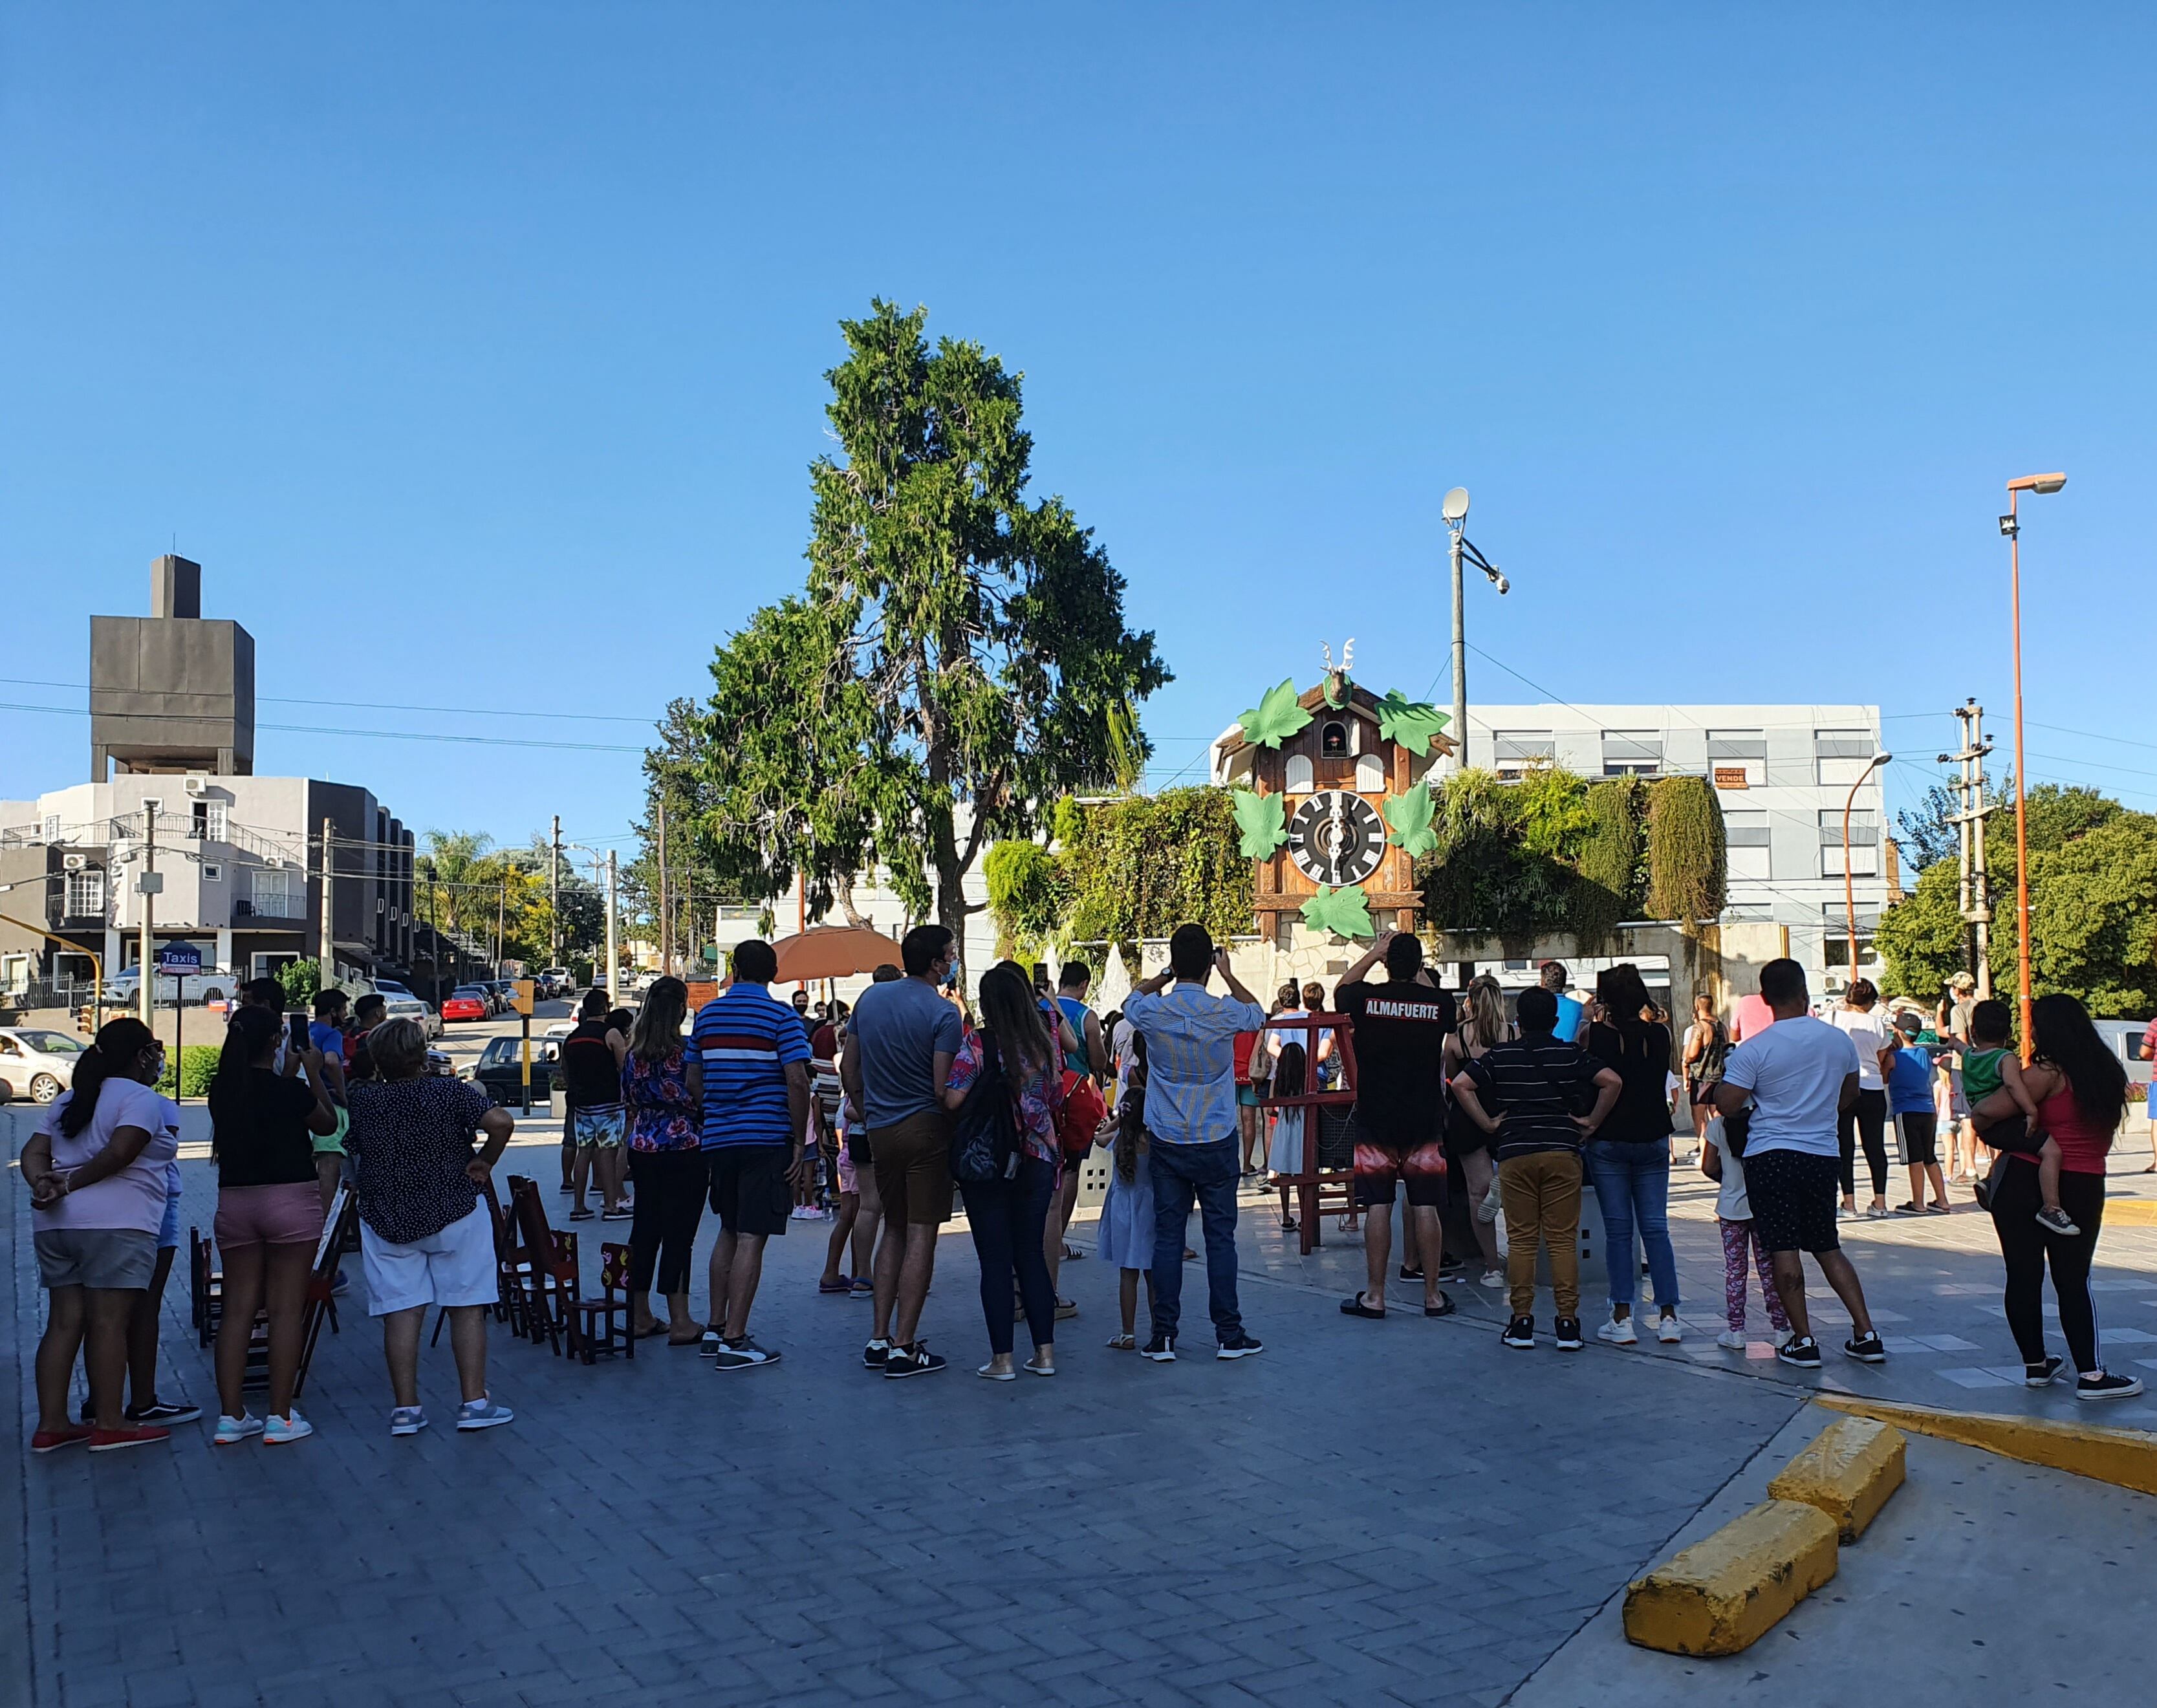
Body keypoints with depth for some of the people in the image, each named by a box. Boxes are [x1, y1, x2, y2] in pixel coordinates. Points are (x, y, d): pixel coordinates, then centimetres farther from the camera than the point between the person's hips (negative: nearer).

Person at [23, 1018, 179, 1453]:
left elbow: (33, 1152, 11)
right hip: (115, 1223, -8)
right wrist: (70, 1184, -10)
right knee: (108, 1323, -4)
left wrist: (43, 1183, -6)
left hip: (55, 1224, 8)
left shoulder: (68, 1100, 22)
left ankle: (51, 1424, 12)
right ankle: (109, 1425, 0)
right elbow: (120, 1152, -18)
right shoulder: (140, 1098, -4)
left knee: (64, 1323, 11)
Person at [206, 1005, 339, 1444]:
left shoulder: (221, 1091, 1)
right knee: (286, 1309, 1)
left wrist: (290, 1073, 22)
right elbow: (328, 1124, 5)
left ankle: (231, 1416, 10)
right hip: (291, 1199, -5)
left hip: (234, 1202, 5)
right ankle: (280, 1416, 3)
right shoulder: (289, 1090, -13)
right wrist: (315, 1073, 10)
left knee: (237, 1308, 9)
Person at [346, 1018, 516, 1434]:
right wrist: (484, 1162, -10)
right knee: (467, 1306, 5)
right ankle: (474, 1402, 6)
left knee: (401, 1310, 5)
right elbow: (501, 1122, -24)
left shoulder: (362, 1100, -2)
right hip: (454, 1213, -2)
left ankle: (405, 1408, 6)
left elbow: (352, 1150, 12)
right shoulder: (451, 1092, -12)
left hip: (386, 1220, 3)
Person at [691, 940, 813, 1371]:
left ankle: (716, 1328, 22)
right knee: (751, 1238, -4)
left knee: (729, 1231, 19)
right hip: (766, 1139, -6)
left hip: (718, 1138, 6)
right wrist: (800, 1144, -8)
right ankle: (734, 1341, -5)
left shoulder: (707, 1014, 10)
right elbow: (796, 1082, -14)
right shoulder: (782, 1017, -6)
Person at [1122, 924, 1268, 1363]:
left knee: (1167, 1237, 5)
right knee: (1220, 1236, 5)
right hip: (1217, 1143, -1)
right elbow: (1258, 1014, 15)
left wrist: (1167, 974, 18)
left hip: (1167, 1144, 1)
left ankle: (1164, 1335, 8)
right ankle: (1229, 1334, 10)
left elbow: (1132, 999, 19)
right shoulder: (1225, 1012, -10)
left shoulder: (1152, 1013, -8)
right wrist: (1228, 975, 21)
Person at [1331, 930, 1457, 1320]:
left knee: (1378, 1207, 2)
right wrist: (1417, 969, 23)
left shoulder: (1367, 998, -8)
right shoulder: (1439, 1003, -5)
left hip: (1376, 1120, -1)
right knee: (1425, 1207, 5)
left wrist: (1373, 953, 18)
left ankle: (1374, 1296, 7)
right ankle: (1433, 1295, 12)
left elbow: (1340, 990, 16)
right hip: (1425, 1121, 1)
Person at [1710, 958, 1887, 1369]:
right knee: (1828, 1247, 15)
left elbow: (1726, 1105, -13)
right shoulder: (1839, 1040, 3)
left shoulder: (1754, 1049, -13)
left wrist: (1724, 1074, 6)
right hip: (1825, 1155, 5)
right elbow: (1849, 1095, 18)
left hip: (1771, 1155, -5)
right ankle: (1866, 1335, 13)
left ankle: (1803, 1341, 1)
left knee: (1783, 1250, 1)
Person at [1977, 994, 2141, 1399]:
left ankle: (2035, 1365, 15)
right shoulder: (2107, 1073, 5)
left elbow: (1986, 1111, -21)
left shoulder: (2048, 1074, -12)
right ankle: (2091, 1375, 3)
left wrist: (1979, 1125, 2)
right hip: (2084, 1187, 4)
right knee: (2073, 1281, 7)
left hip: (2024, 1183, -4)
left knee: (2023, 1277, 7)